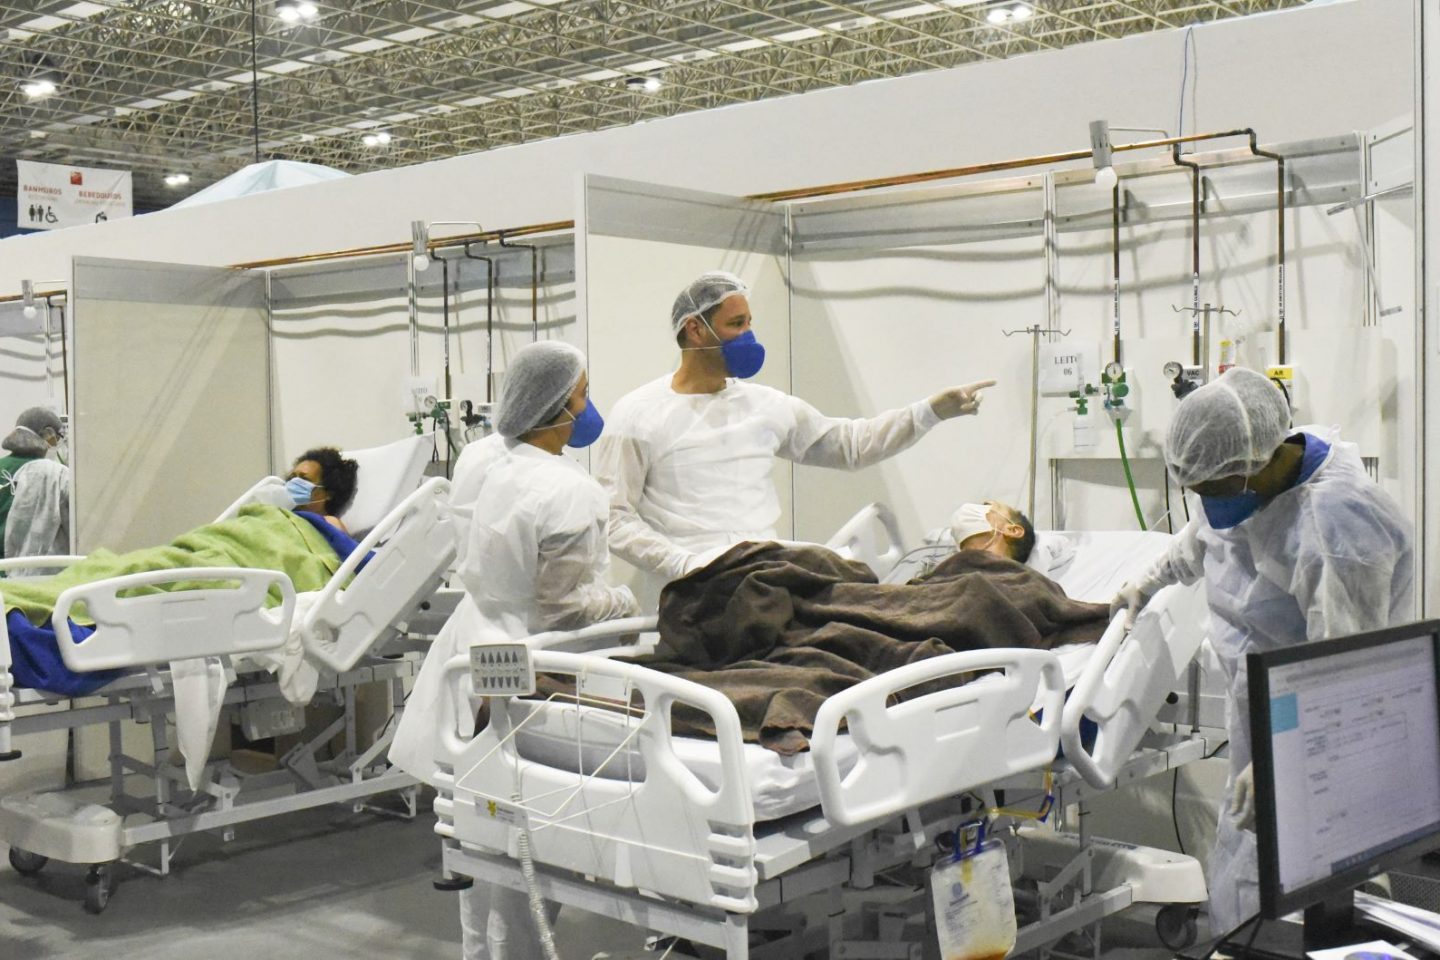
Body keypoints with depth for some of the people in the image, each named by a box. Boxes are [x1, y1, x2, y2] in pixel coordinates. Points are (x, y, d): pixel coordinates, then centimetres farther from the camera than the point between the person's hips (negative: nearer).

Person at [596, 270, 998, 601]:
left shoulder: (766, 404, 16)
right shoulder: (638, 414, 2)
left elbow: (850, 442, 19)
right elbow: (614, 516, -3)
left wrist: (932, 410, 9)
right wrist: (685, 565, -15)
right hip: (690, 586, -5)